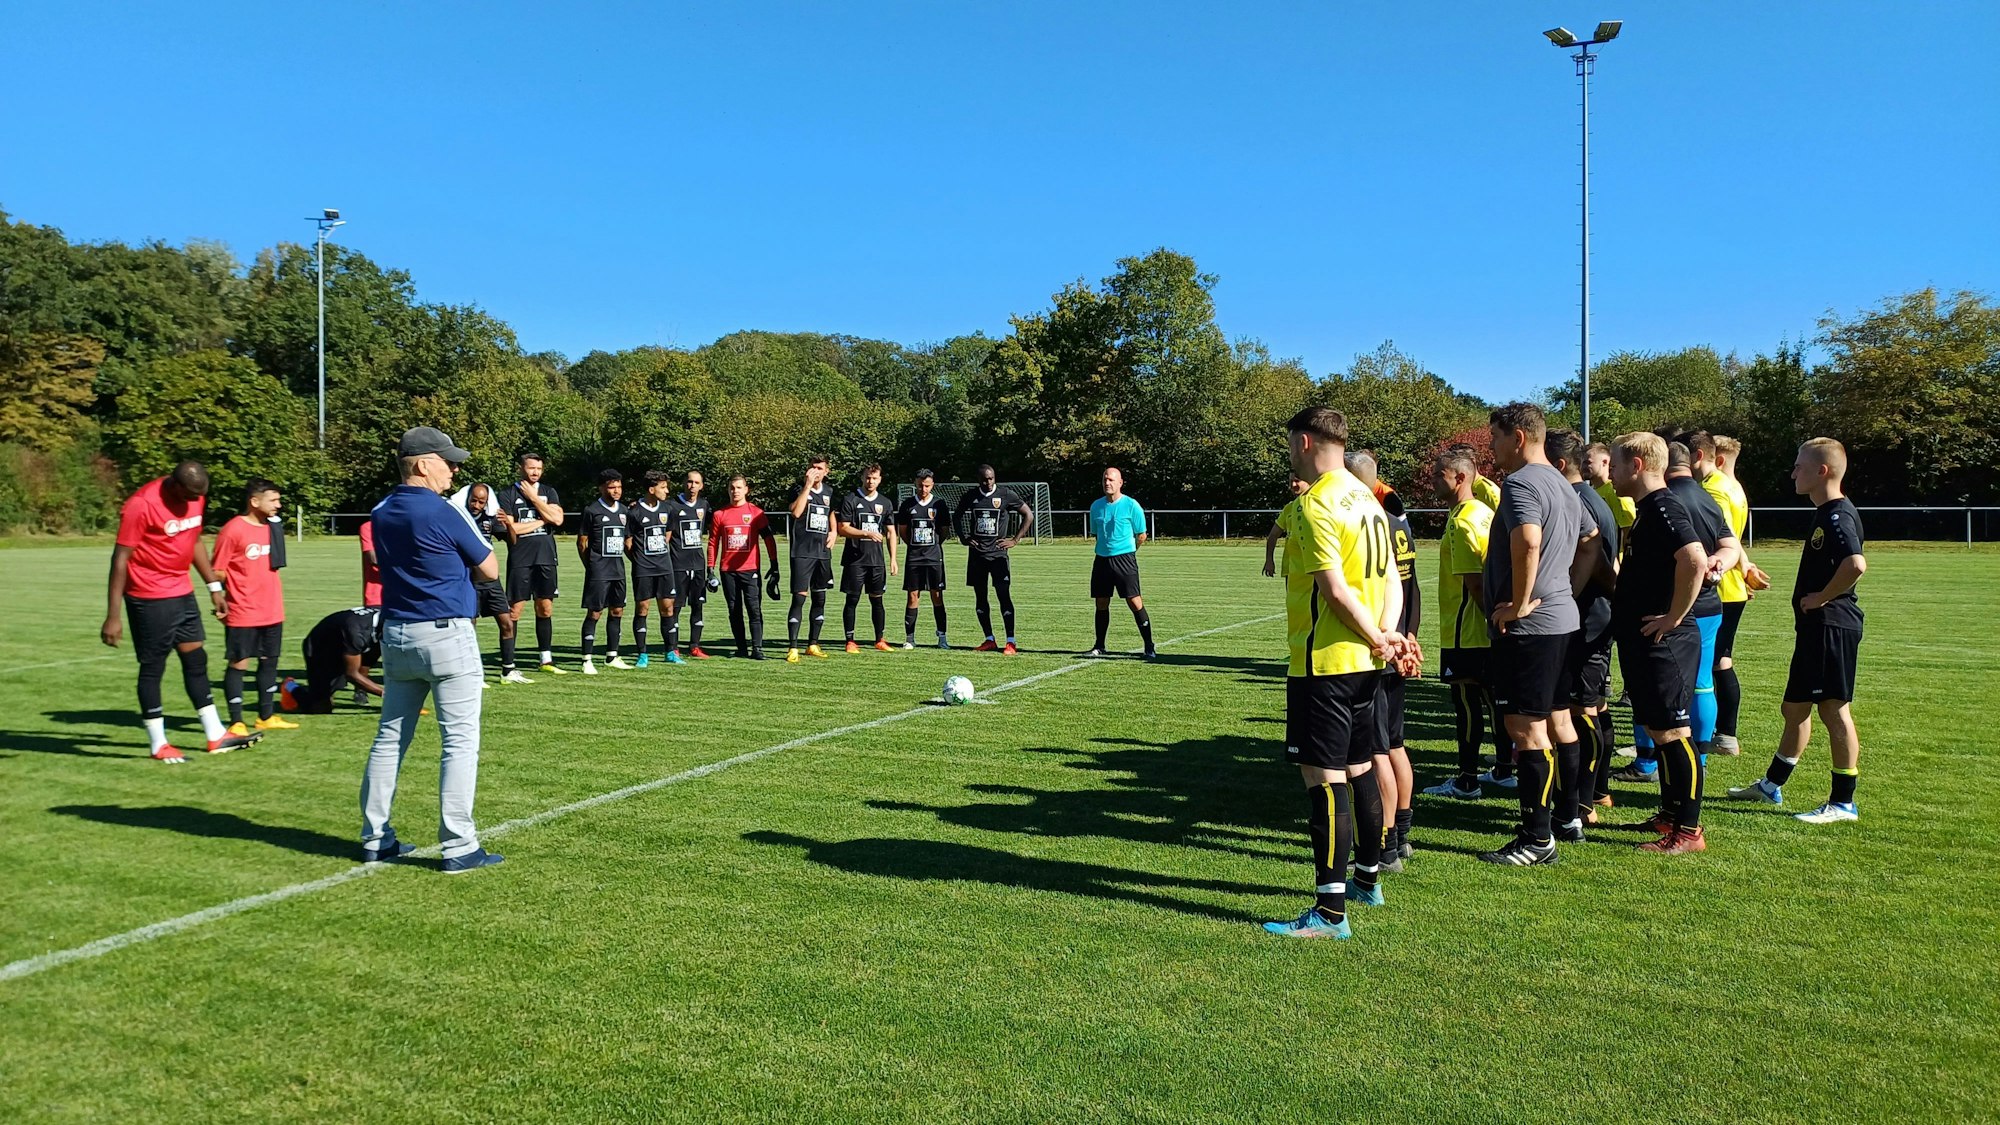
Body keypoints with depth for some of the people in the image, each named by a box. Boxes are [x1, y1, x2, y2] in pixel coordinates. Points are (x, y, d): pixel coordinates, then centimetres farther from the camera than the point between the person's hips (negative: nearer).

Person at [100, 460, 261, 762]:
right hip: (149, 598, -7)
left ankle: (216, 737, 17)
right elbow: (120, 559, -17)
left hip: (182, 592, 7)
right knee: (153, 667, 1)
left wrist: (214, 587, 16)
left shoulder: (196, 497, 2)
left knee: (196, 660, 10)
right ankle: (158, 745, 12)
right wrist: (113, 617, -18)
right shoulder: (142, 504, -20)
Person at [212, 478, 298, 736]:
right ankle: (236, 723, 7)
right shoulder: (233, 530, -12)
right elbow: (217, 571, -10)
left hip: (272, 611, 7)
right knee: (238, 664, 0)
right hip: (242, 613, -7)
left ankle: (266, 717, 23)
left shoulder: (273, 527, 9)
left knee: (269, 660, 12)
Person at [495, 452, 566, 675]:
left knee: (545, 609, 8)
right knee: (515, 609, -4)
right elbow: (511, 528, -9)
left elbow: (557, 519, -4)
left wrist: (534, 498, -5)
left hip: (545, 558, 4)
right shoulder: (507, 494, 2)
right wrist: (540, 521, -3)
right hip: (520, 559, -3)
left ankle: (547, 660, 15)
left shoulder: (548, 491, 12)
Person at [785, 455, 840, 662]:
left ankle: (813, 644, 20)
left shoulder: (828, 492, 12)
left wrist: (833, 531, 12)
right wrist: (808, 485, -23)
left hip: (823, 552, 6)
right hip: (802, 552, -6)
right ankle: (792, 648, -7)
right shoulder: (799, 489, -5)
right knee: (799, 597, -10)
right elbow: (796, 512, -24)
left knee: (820, 598, 10)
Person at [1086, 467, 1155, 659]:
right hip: (1101, 560, 5)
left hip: (1125, 560, -5)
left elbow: (1141, 536, 3)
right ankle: (1099, 646, 19)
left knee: (1135, 603, -8)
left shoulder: (1131, 505, -5)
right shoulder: (1096, 505, 9)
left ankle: (1149, 647, -3)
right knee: (1101, 604, 8)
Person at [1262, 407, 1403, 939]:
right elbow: (1390, 580, 11)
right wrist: (1386, 635, -1)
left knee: (1322, 777, -6)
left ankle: (1330, 911, -4)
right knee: (1357, 769, 20)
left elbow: (1336, 589, -21)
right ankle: (1368, 879, 34)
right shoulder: (1366, 499, 14)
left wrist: (1377, 639, -10)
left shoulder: (1315, 504, -15)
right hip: (1365, 663, 10)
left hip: (1325, 661, -9)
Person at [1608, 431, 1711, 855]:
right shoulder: (1646, 509, 15)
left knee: (1673, 731, -5)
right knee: (1658, 730, 17)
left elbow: (1695, 561, -31)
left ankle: (1689, 831, 2)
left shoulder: (1663, 507, -17)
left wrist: (1673, 617, -23)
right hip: (1643, 641, 10)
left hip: (1664, 642, -10)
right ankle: (1670, 814, 28)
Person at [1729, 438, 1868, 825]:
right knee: (1795, 707, 17)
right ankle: (1771, 786, 29)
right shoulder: (1825, 513, 14)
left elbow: (1856, 564, -34)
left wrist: (1822, 597, -22)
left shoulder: (1839, 515, -17)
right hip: (1815, 625, 10)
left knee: (1834, 709, -3)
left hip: (1833, 625, -10)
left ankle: (1843, 802, 6)